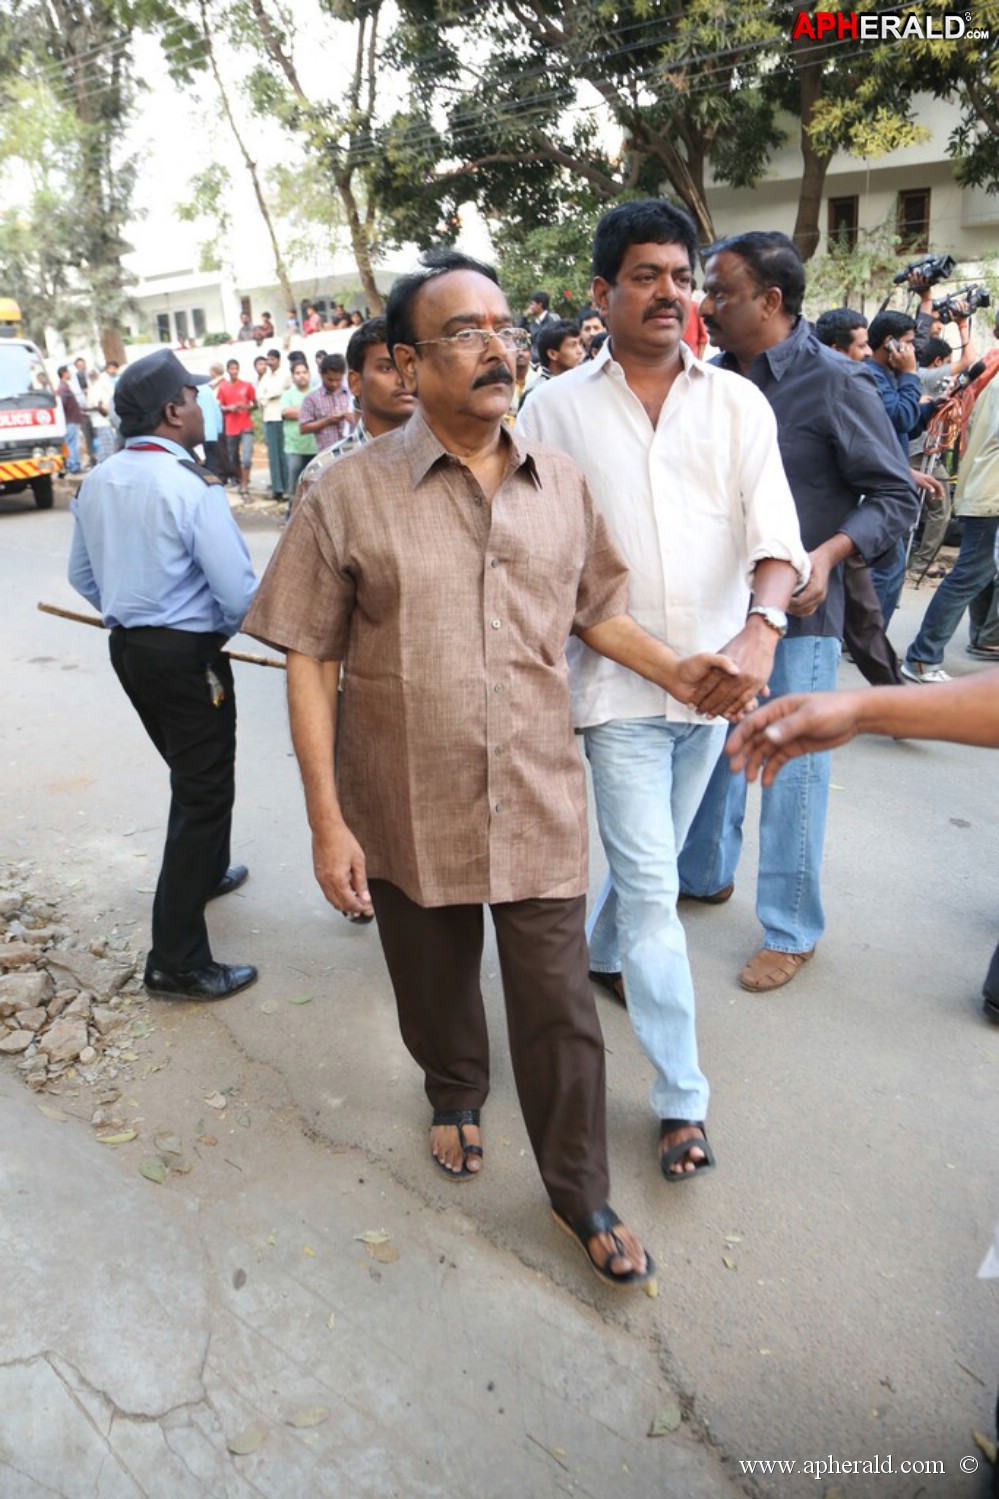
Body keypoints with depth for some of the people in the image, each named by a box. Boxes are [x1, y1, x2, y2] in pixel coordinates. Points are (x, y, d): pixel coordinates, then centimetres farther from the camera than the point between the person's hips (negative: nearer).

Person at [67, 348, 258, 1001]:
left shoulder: (97, 483, 5)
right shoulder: (193, 486, -19)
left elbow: (82, 574, 15)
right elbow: (239, 592, -20)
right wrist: (224, 626, 1)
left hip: (128, 647, 8)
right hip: (187, 655, -8)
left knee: (191, 773, 27)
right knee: (204, 793, -1)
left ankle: (204, 872, 49)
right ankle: (177, 961, 3)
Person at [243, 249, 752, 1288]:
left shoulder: (561, 487, 1)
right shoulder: (350, 494, -9)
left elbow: (595, 608, 13)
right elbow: (309, 662, -7)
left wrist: (675, 671, -6)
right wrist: (327, 818, -9)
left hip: (539, 804, 2)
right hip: (409, 812, -1)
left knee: (559, 1009, 9)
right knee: (434, 984, 22)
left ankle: (580, 1196, 33)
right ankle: (454, 1095, 55)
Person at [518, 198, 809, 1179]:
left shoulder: (736, 403, 3)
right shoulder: (557, 407, 0)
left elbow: (775, 530, -7)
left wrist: (761, 629, -27)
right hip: (618, 683, -3)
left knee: (650, 857, 20)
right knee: (652, 886, -2)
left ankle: (601, 954, 50)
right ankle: (682, 1099, 10)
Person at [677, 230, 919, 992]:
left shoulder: (835, 383, -11)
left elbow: (897, 496, -8)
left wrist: (831, 553, -23)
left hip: (796, 611, -5)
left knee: (792, 766, 3)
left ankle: (793, 930, 20)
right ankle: (704, 872, 39)